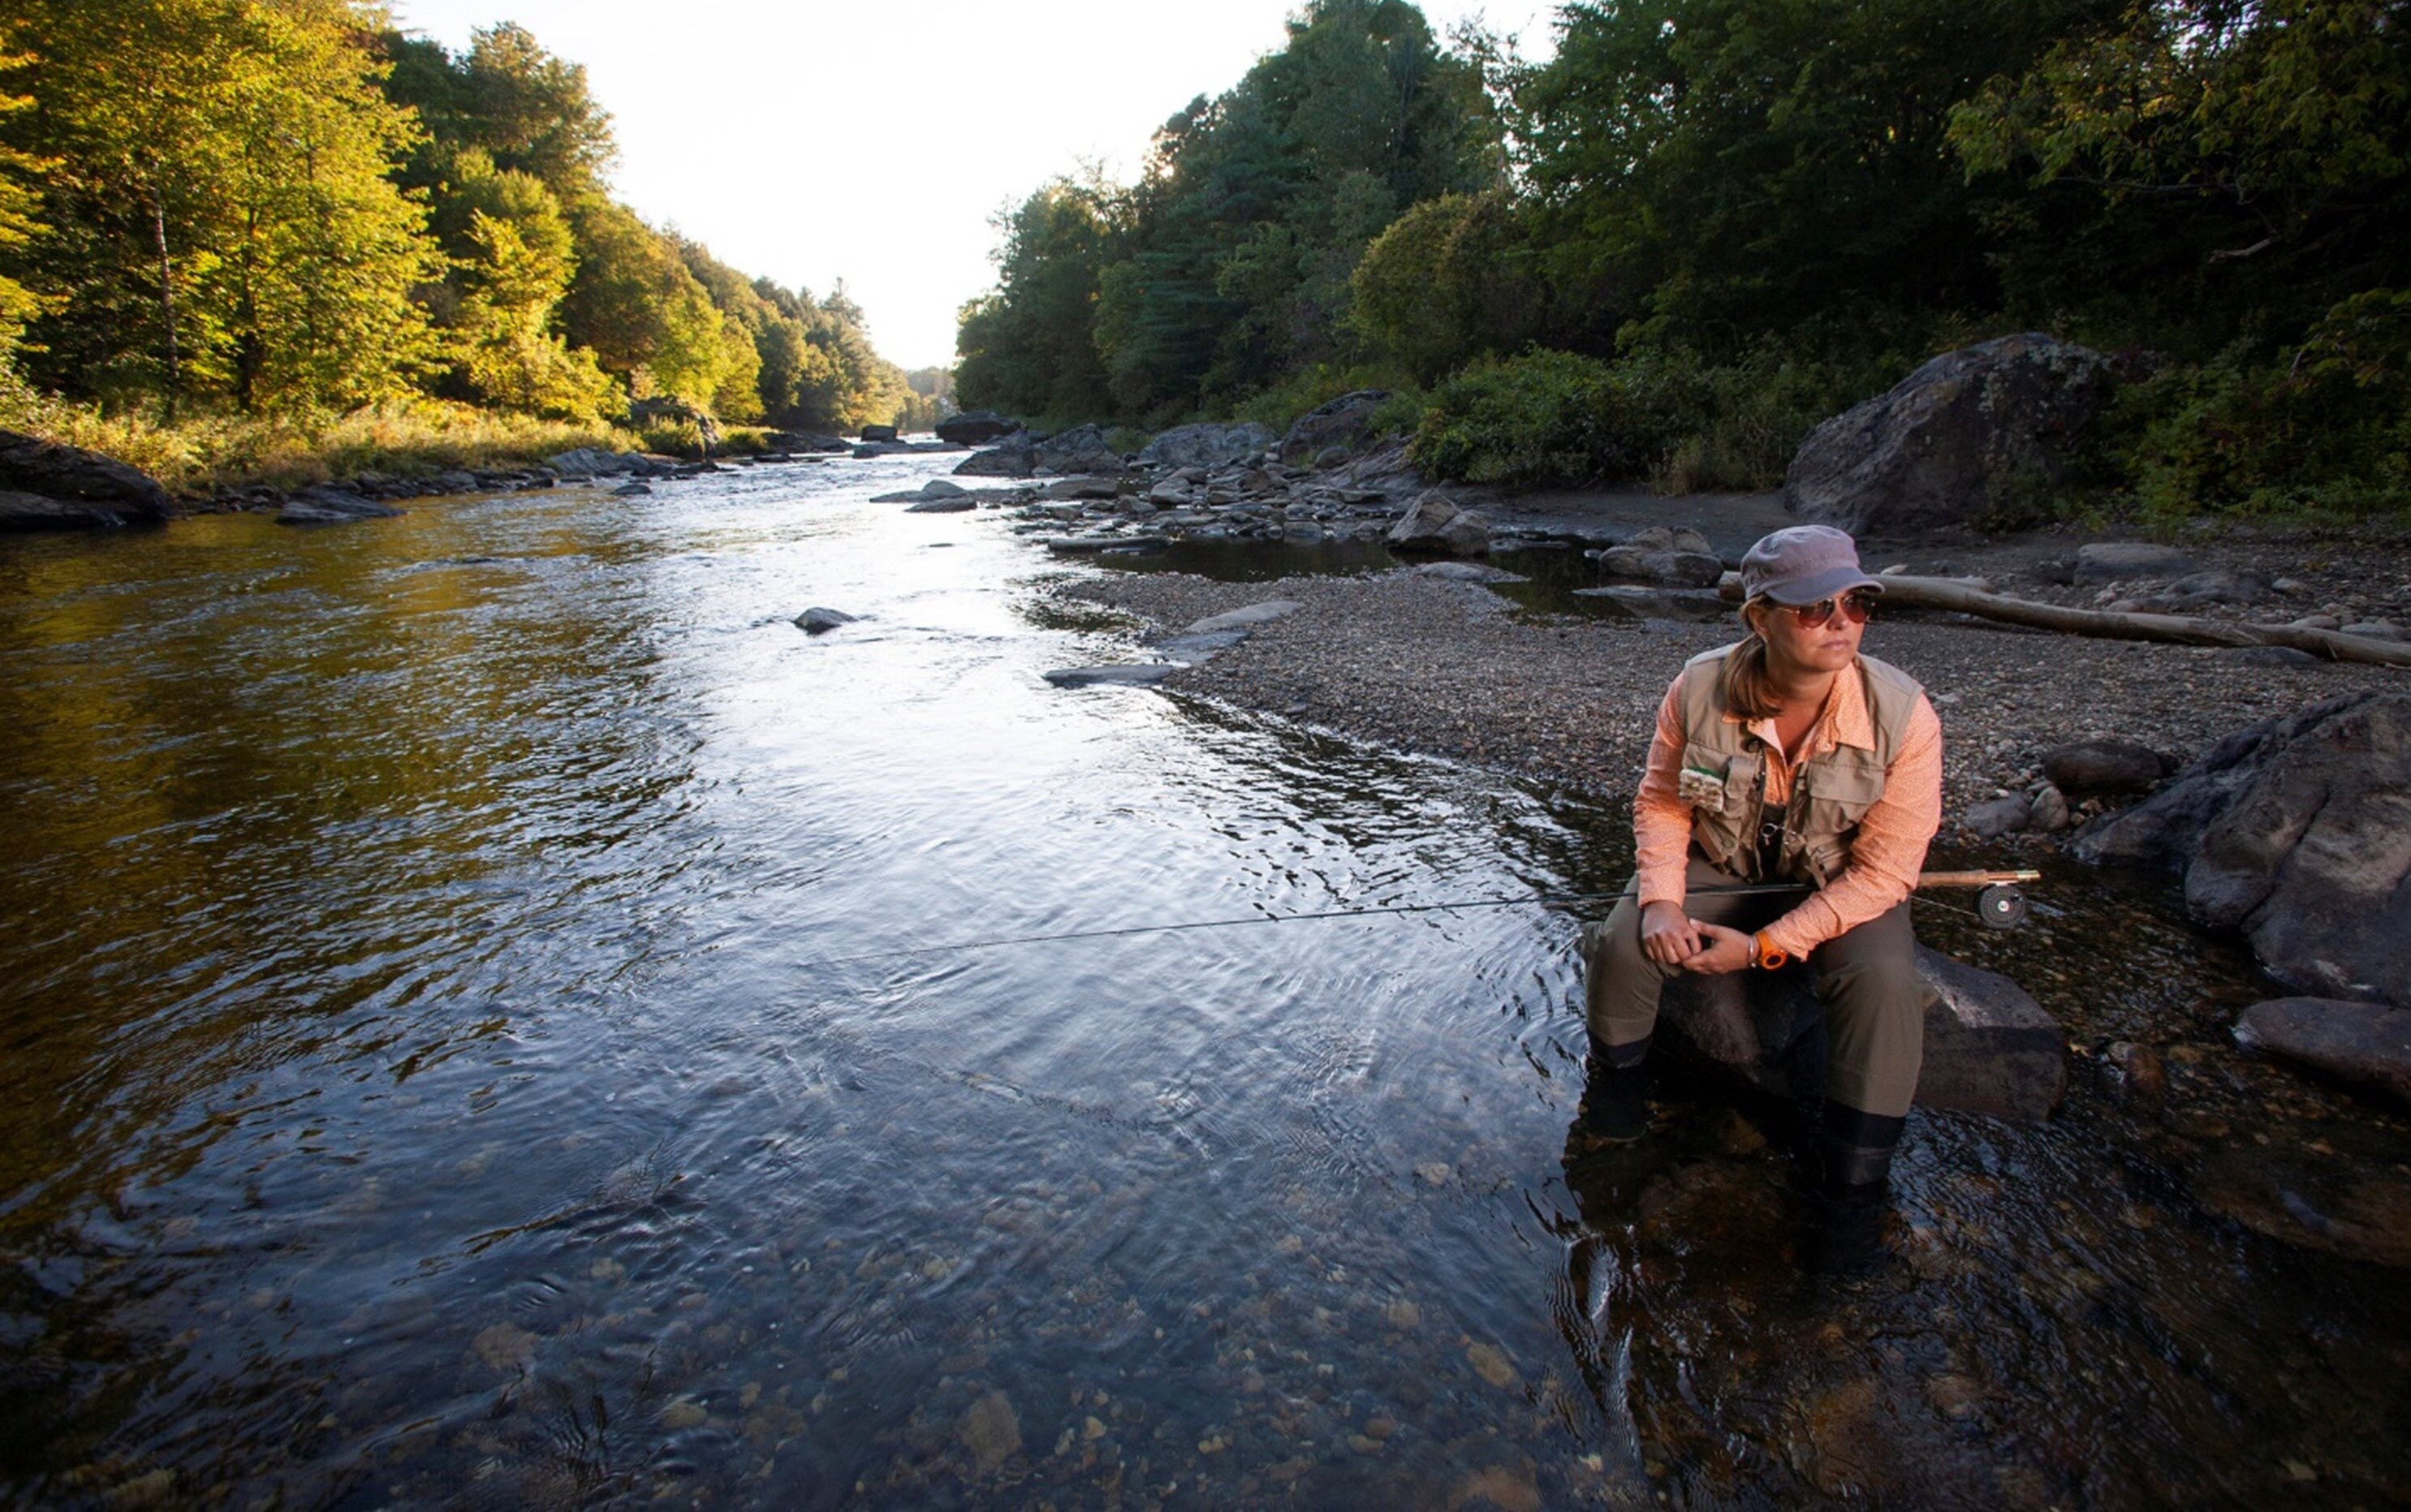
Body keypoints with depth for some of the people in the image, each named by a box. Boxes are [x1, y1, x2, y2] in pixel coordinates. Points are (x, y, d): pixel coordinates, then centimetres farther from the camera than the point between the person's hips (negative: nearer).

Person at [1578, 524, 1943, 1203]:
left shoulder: (1903, 715, -24)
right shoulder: (1699, 688, -20)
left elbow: (1883, 872, -20)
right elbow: (1661, 801, -5)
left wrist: (1763, 948, -25)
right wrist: (1659, 900, -22)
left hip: (1839, 885, -1)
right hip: (1718, 865, 1)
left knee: (1883, 982, -29)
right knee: (1625, 941, -21)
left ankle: (1856, 1185, -7)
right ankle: (1617, 1088, 11)